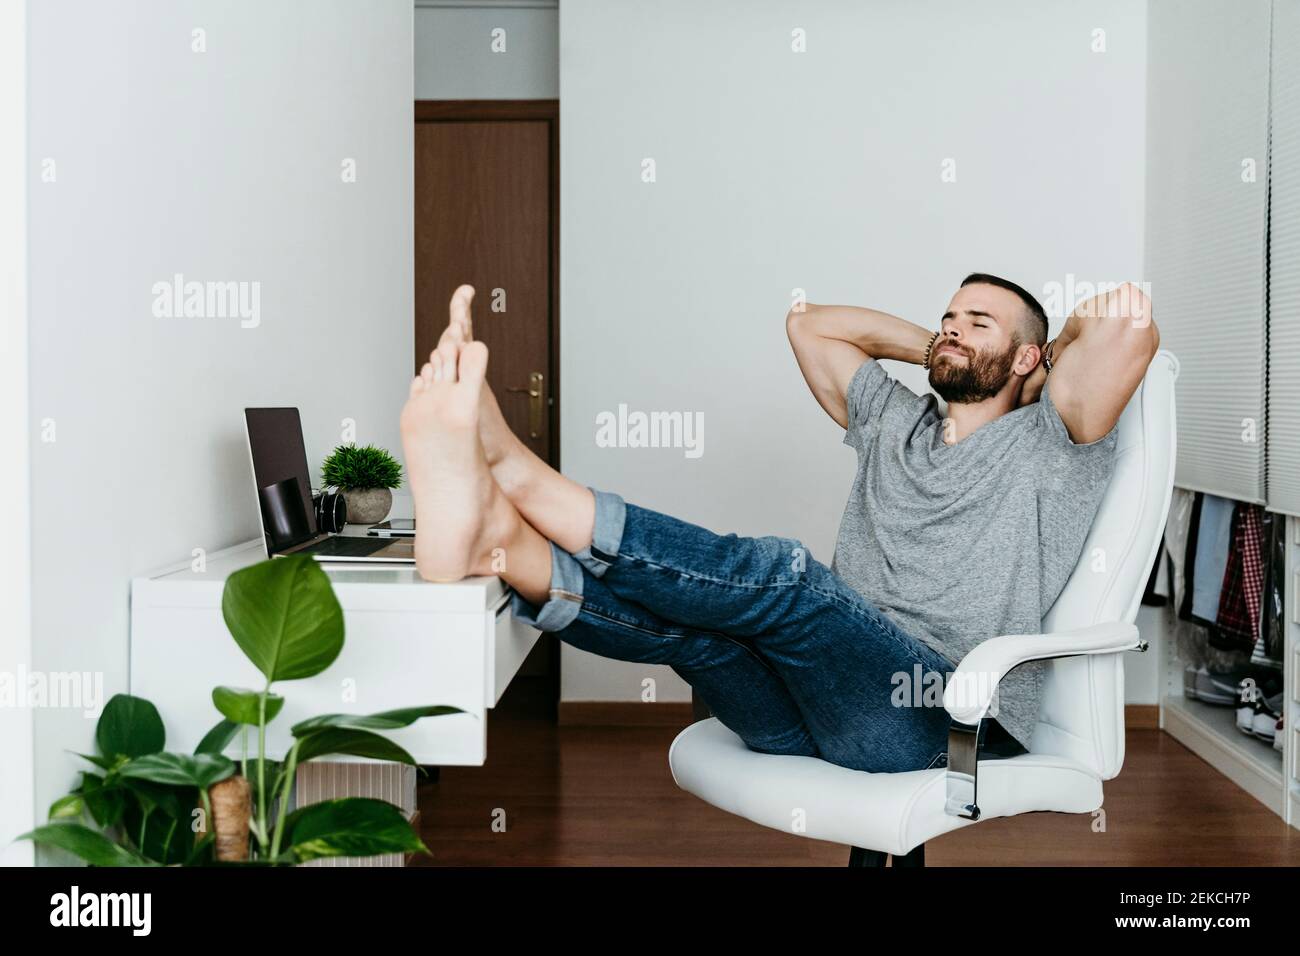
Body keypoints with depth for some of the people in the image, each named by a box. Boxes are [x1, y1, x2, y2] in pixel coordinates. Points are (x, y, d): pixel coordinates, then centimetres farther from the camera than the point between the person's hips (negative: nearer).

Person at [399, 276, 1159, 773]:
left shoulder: (1043, 442, 10)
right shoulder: (894, 422, 27)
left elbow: (1132, 327, -7)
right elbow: (809, 323, 35)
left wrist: (1066, 341, 16)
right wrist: (931, 349, 30)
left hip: (936, 716, -6)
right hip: (818, 712, 6)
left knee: (781, 577, -32)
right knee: (678, 617, -24)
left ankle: (512, 469, -43)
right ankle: (492, 541, -51)